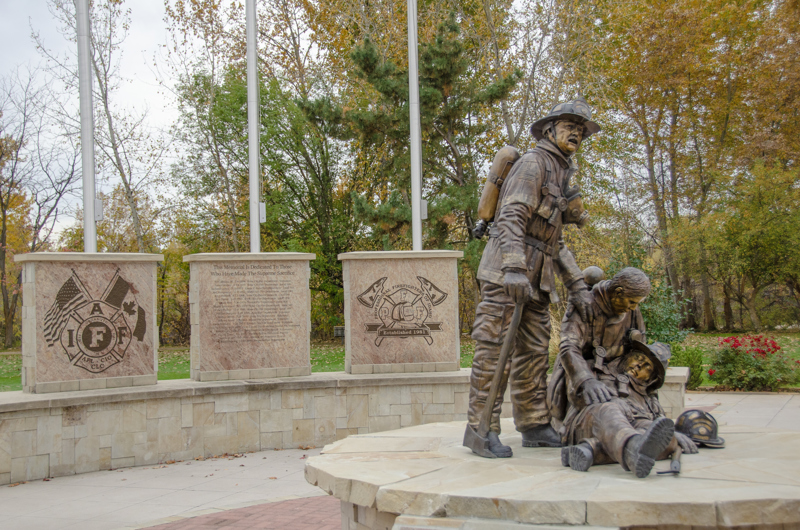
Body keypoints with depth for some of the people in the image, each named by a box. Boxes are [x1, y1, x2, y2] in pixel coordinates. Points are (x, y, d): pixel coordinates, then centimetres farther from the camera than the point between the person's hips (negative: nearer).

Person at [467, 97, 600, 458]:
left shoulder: (560, 177, 24)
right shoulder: (533, 162, -4)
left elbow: (556, 243, 25)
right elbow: (511, 217, -18)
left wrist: (578, 287, 17)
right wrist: (514, 270, -31)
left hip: (535, 278, 9)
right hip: (505, 270, -9)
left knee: (534, 351, 7)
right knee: (495, 348, -11)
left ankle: (534, 426, 11)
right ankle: (481, 428, -11)